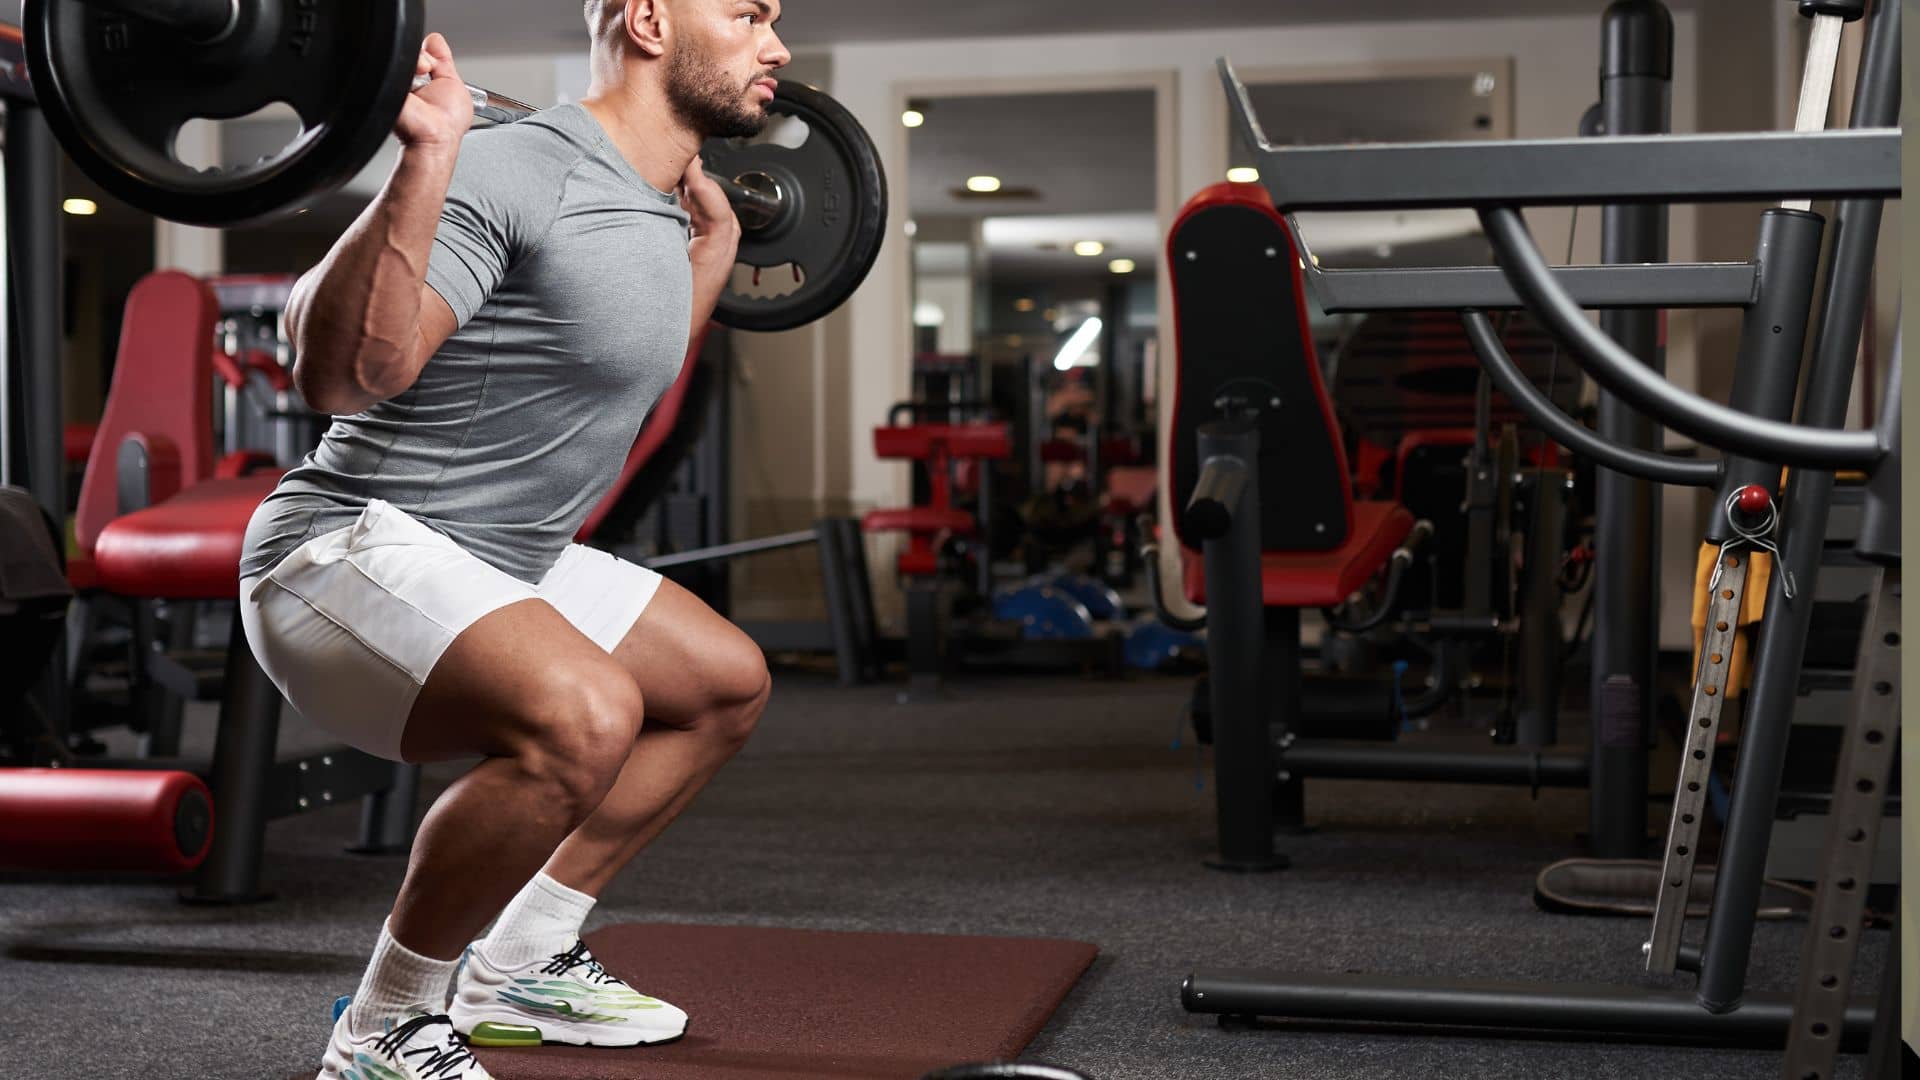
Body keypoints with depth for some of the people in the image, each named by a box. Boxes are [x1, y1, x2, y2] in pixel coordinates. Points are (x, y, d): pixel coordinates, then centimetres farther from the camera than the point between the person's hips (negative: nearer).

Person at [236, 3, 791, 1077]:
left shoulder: (654, 210, 9)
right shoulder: (515, 172, -21)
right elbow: (340, 374, -31)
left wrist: (716, 242, 27)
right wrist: (426, 155, -38)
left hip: (498, 561, 11)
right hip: (350, 553, -10)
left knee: (727, 685, 19)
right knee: (583, 718, -36)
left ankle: (517, 968, 21)